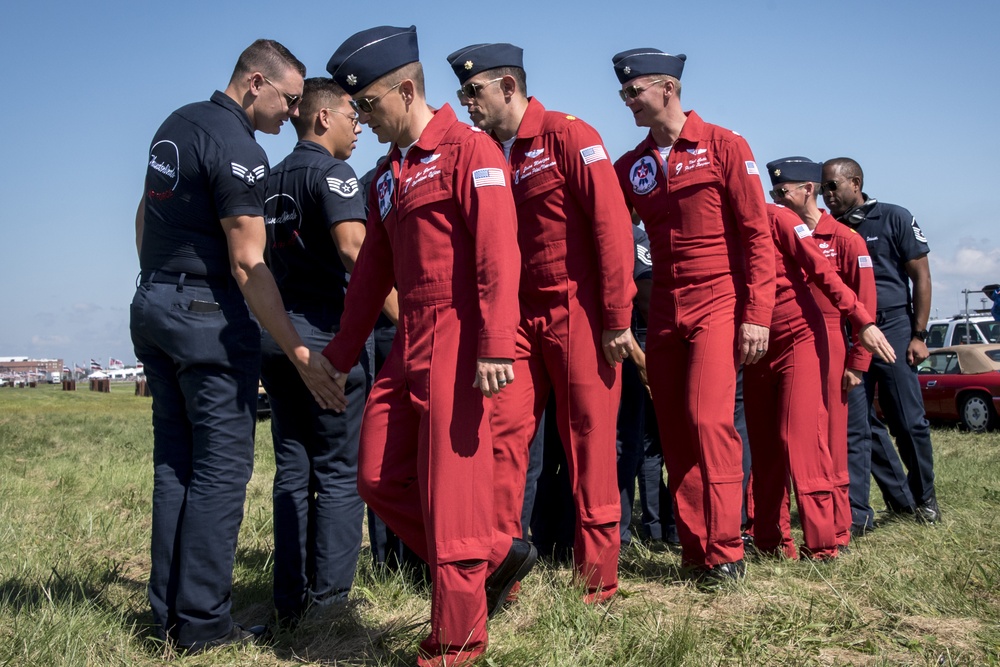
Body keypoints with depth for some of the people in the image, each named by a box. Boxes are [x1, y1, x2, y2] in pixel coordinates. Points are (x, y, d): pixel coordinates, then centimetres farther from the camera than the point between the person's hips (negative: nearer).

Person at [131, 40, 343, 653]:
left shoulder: (177, 124, 14)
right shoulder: (238, 150, -14)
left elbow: (145, 217, 21)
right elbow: (247, 266, -21)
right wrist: (302, 355, -21)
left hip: (153, 306, 9)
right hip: (209, 316, -9)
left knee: (175, 463, 12)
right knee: (222, 468, -3)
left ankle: (168, 613, 17)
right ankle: (203, 622, 3)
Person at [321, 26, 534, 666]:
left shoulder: (468, 148, -5)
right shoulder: (387, 175, 19)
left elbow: (499, 252, -16)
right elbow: (372, 273, 24)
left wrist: (496, 346, -25)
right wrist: (341, 355, 24)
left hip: (460, 339, -9)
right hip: (411, 343, 9)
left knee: (450, 486, -4)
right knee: (380, 479, 6)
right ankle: (496, 554, 21)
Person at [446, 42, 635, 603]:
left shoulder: (567, 135, -6)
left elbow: (612, 223, -12)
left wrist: (616, 318, -15)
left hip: (579, 315, -6)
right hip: (520, 316, 6)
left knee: (590, 445, 1)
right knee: (501, 432, -1)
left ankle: (598, 581, 14)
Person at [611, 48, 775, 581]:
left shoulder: (723, 145, -1)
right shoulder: (631, 166, 12)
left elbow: (757, 234, -5)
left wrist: (757, 314, -12)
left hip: (718, 303, -5)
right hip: (664, 310, 5)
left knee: (709, 419, -15)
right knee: (673, 431, 4)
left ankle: (725, 551, -4)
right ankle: (694, 550, 13)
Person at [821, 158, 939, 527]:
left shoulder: (894, 218, 1)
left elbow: (921, 277, -1)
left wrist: (918, 335, -7)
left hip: (893, 329, -3)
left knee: (909, 422, 1)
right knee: (855, 426, 1)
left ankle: (923, 497, 23)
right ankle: (856, 512, 10)